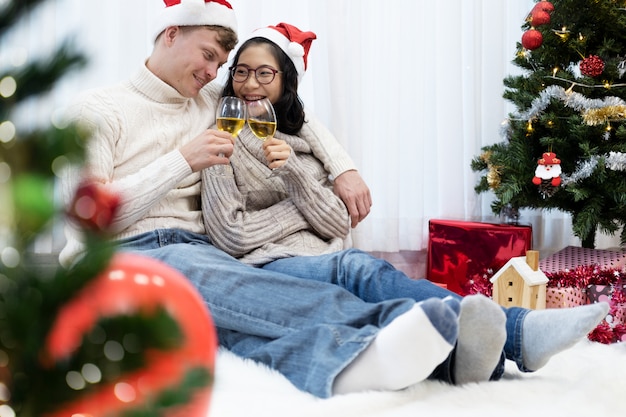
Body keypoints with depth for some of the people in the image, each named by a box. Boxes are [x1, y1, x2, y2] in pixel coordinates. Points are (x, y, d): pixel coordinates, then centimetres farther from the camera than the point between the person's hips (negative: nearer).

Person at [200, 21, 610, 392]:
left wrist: (295, 174, -8)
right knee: (355, 266, -33)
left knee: (354, 267, -29)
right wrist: (306, 203, 1)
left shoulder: (304, 142, 20)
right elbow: (231, 233, -5)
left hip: (319, 265, 5)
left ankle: (454, 352, -61)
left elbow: (338, 226, 7)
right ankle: (516, 332, -52)